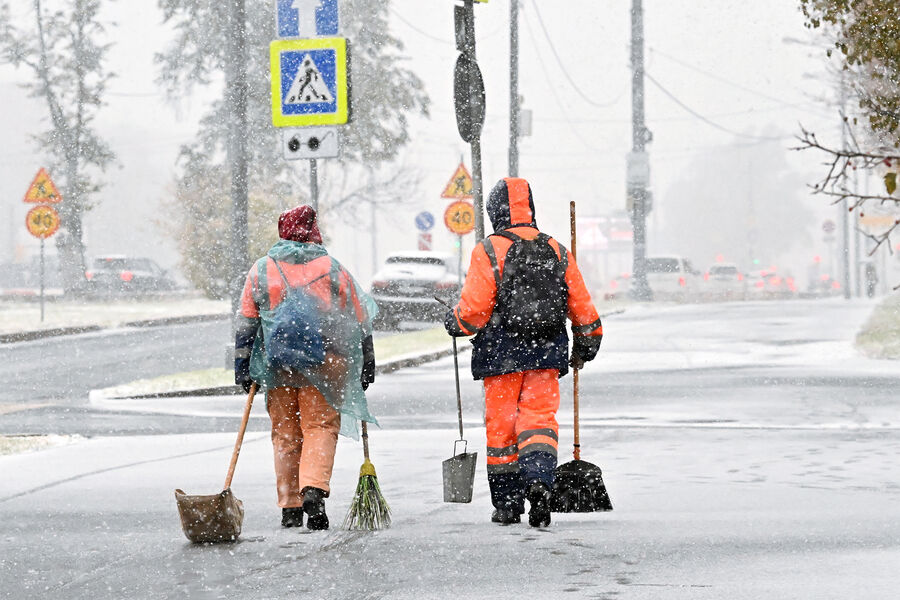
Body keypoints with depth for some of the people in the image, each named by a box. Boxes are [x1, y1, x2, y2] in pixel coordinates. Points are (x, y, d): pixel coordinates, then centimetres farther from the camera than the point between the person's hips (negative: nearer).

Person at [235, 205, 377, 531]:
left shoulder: (261, 269, 8)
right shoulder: (332, 268, 5)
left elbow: (246, 323, 6)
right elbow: (359, 321, 7)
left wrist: (242, 366, 9)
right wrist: (366, 366, 15)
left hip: (278, 367, 2)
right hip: (324, 362, -2)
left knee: (285, 433, 10)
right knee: (321, 427, -1)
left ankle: (290, 507, 10)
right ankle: (314, 488, -24)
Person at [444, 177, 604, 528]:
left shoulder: (489, 251, -7)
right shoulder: (556, 251, 7)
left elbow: (474, 308, -11)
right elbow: (581, 305, 10)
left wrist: (455, 323, 10)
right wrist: (586, 344, 24)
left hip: (502, 354, -3)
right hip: (547, 354, 3)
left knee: (501, 426, 8)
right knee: (539, 420, 1)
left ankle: (507, 503, 14)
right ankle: (539, 480, -25)